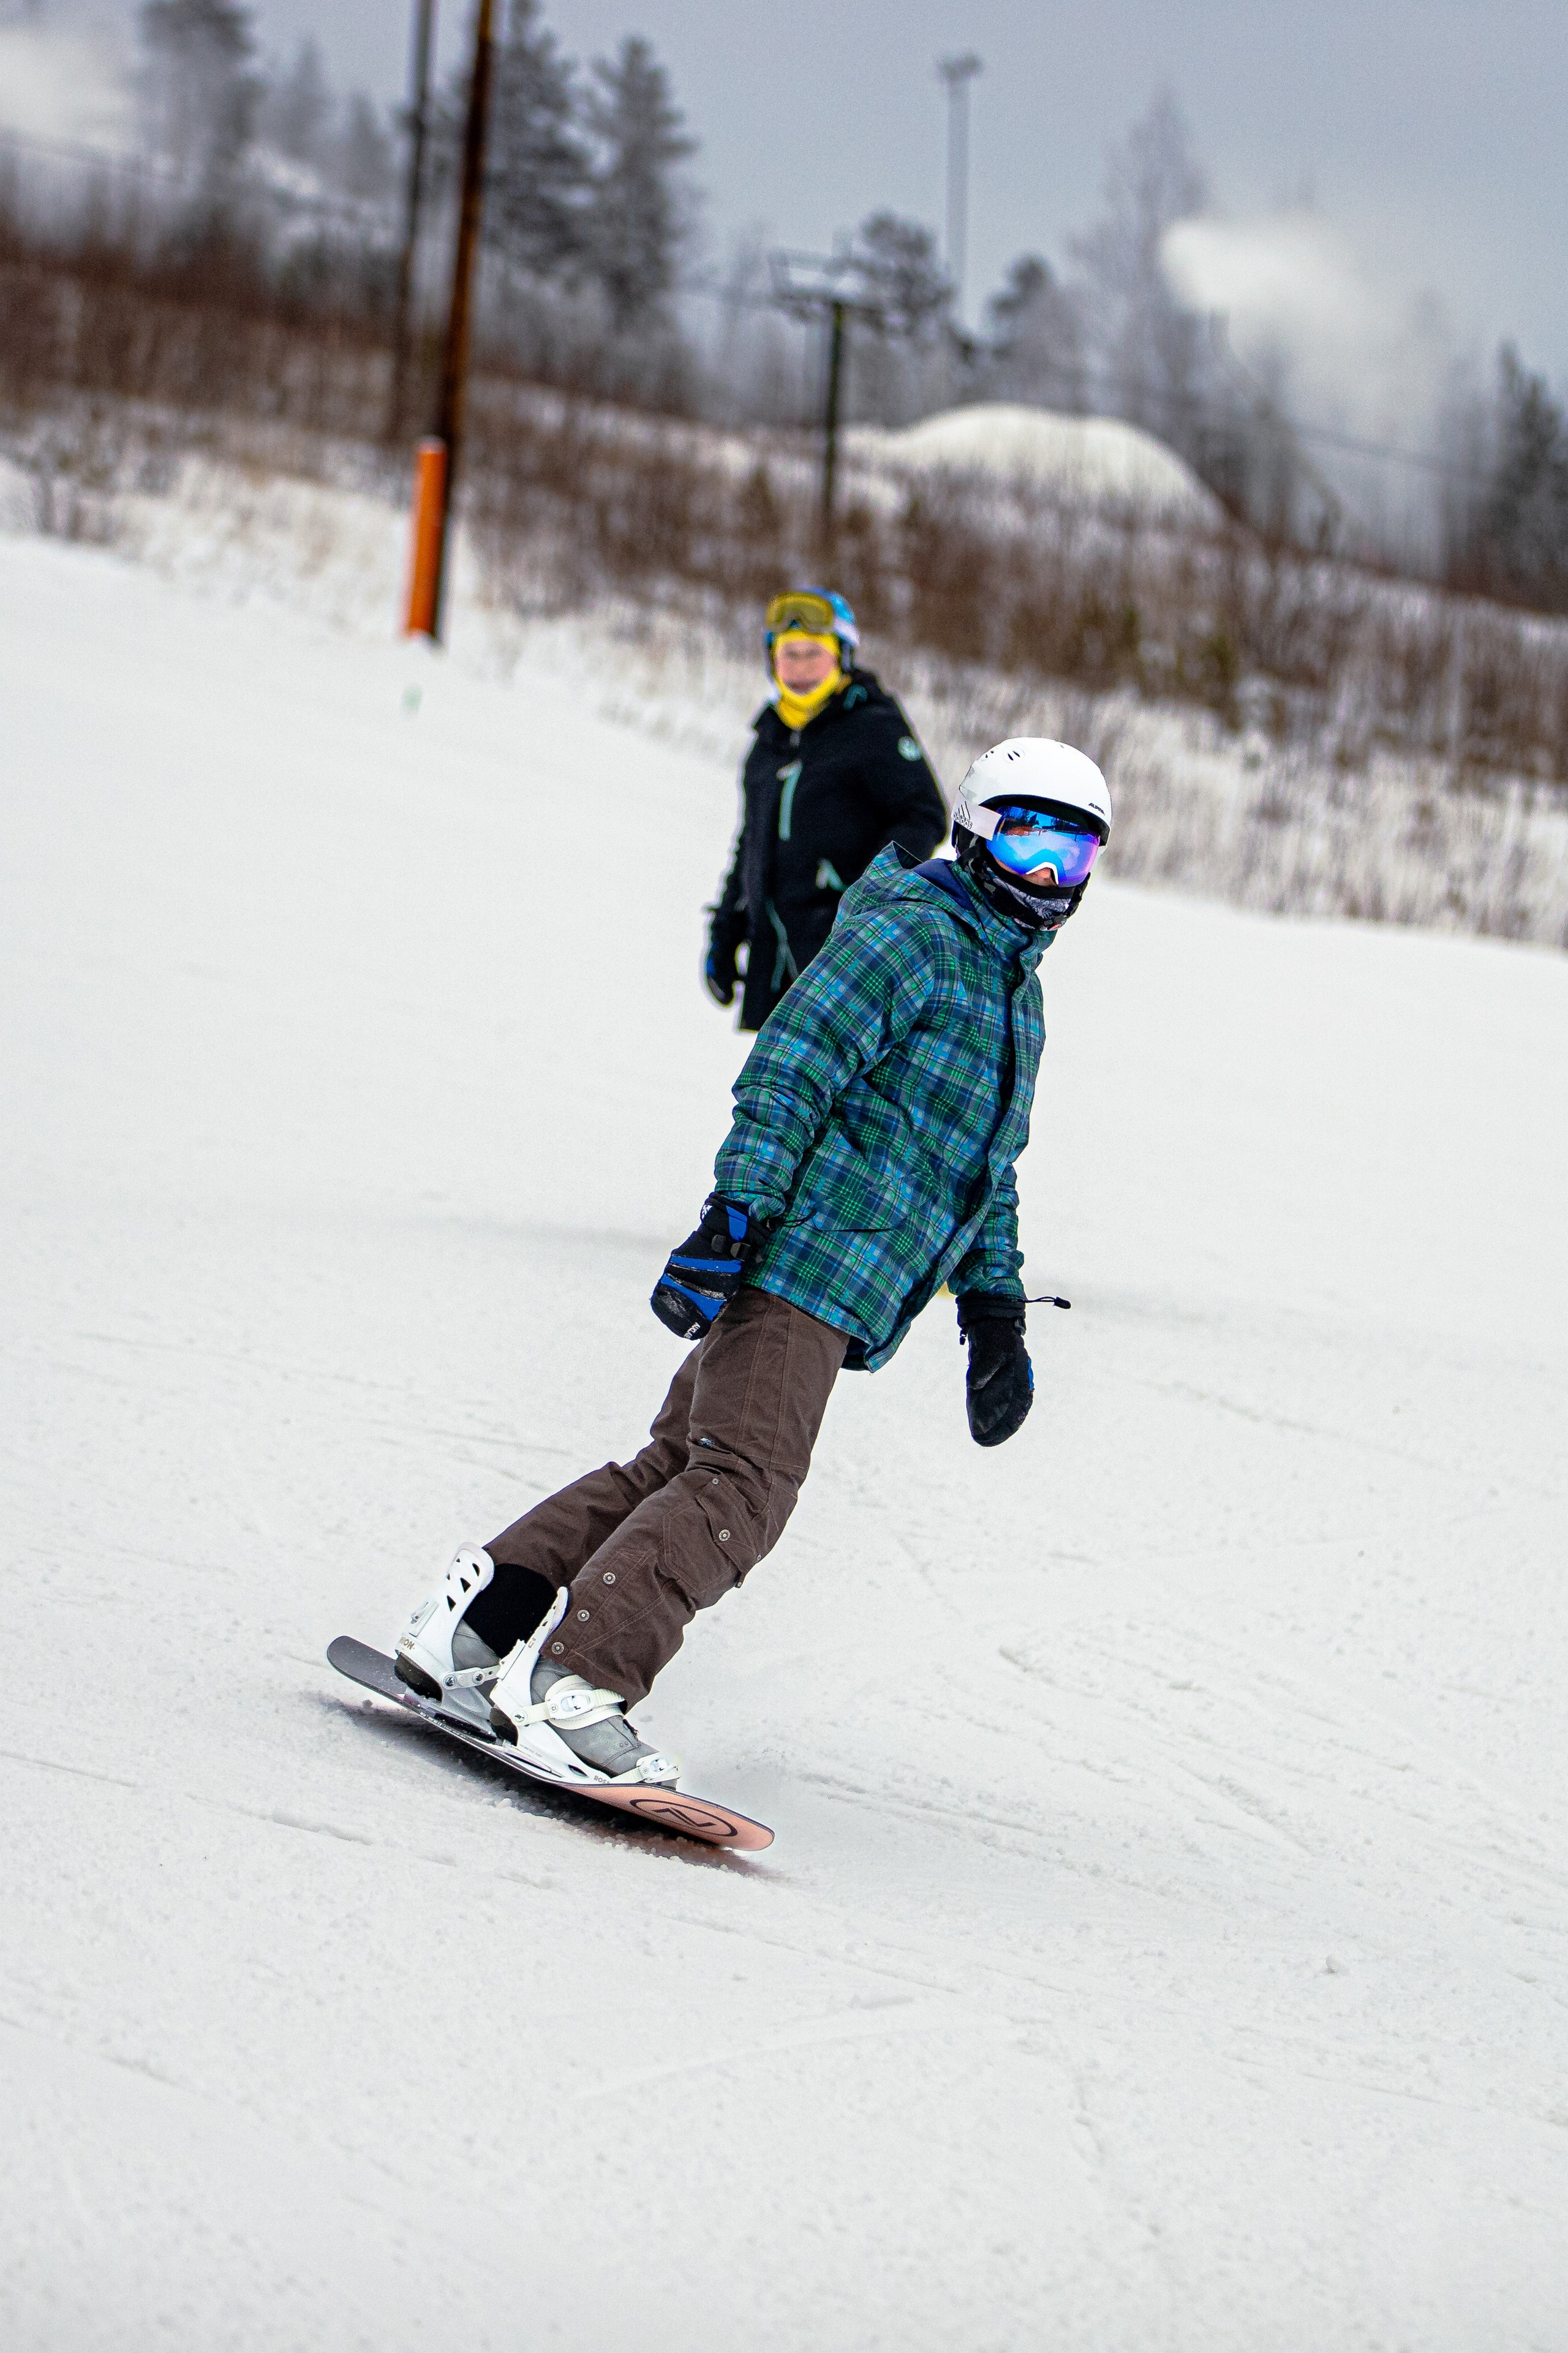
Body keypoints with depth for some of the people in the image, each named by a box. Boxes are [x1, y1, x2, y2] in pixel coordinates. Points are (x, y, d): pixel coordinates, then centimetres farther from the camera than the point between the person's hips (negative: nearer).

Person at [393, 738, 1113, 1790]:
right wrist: (735, 1218, -24)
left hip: (843, 1294, 9)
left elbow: (986, 1169, 32)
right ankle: (571, 1677, -21)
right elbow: (789, 1072, -15)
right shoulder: (908, 934, -7)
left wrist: (996, 1310, 26)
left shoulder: (1016, 991, 23)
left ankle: (480, 1617, 11)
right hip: (803, 1261, -9)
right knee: (743, 1484, -19)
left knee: (682, 1464, 8)